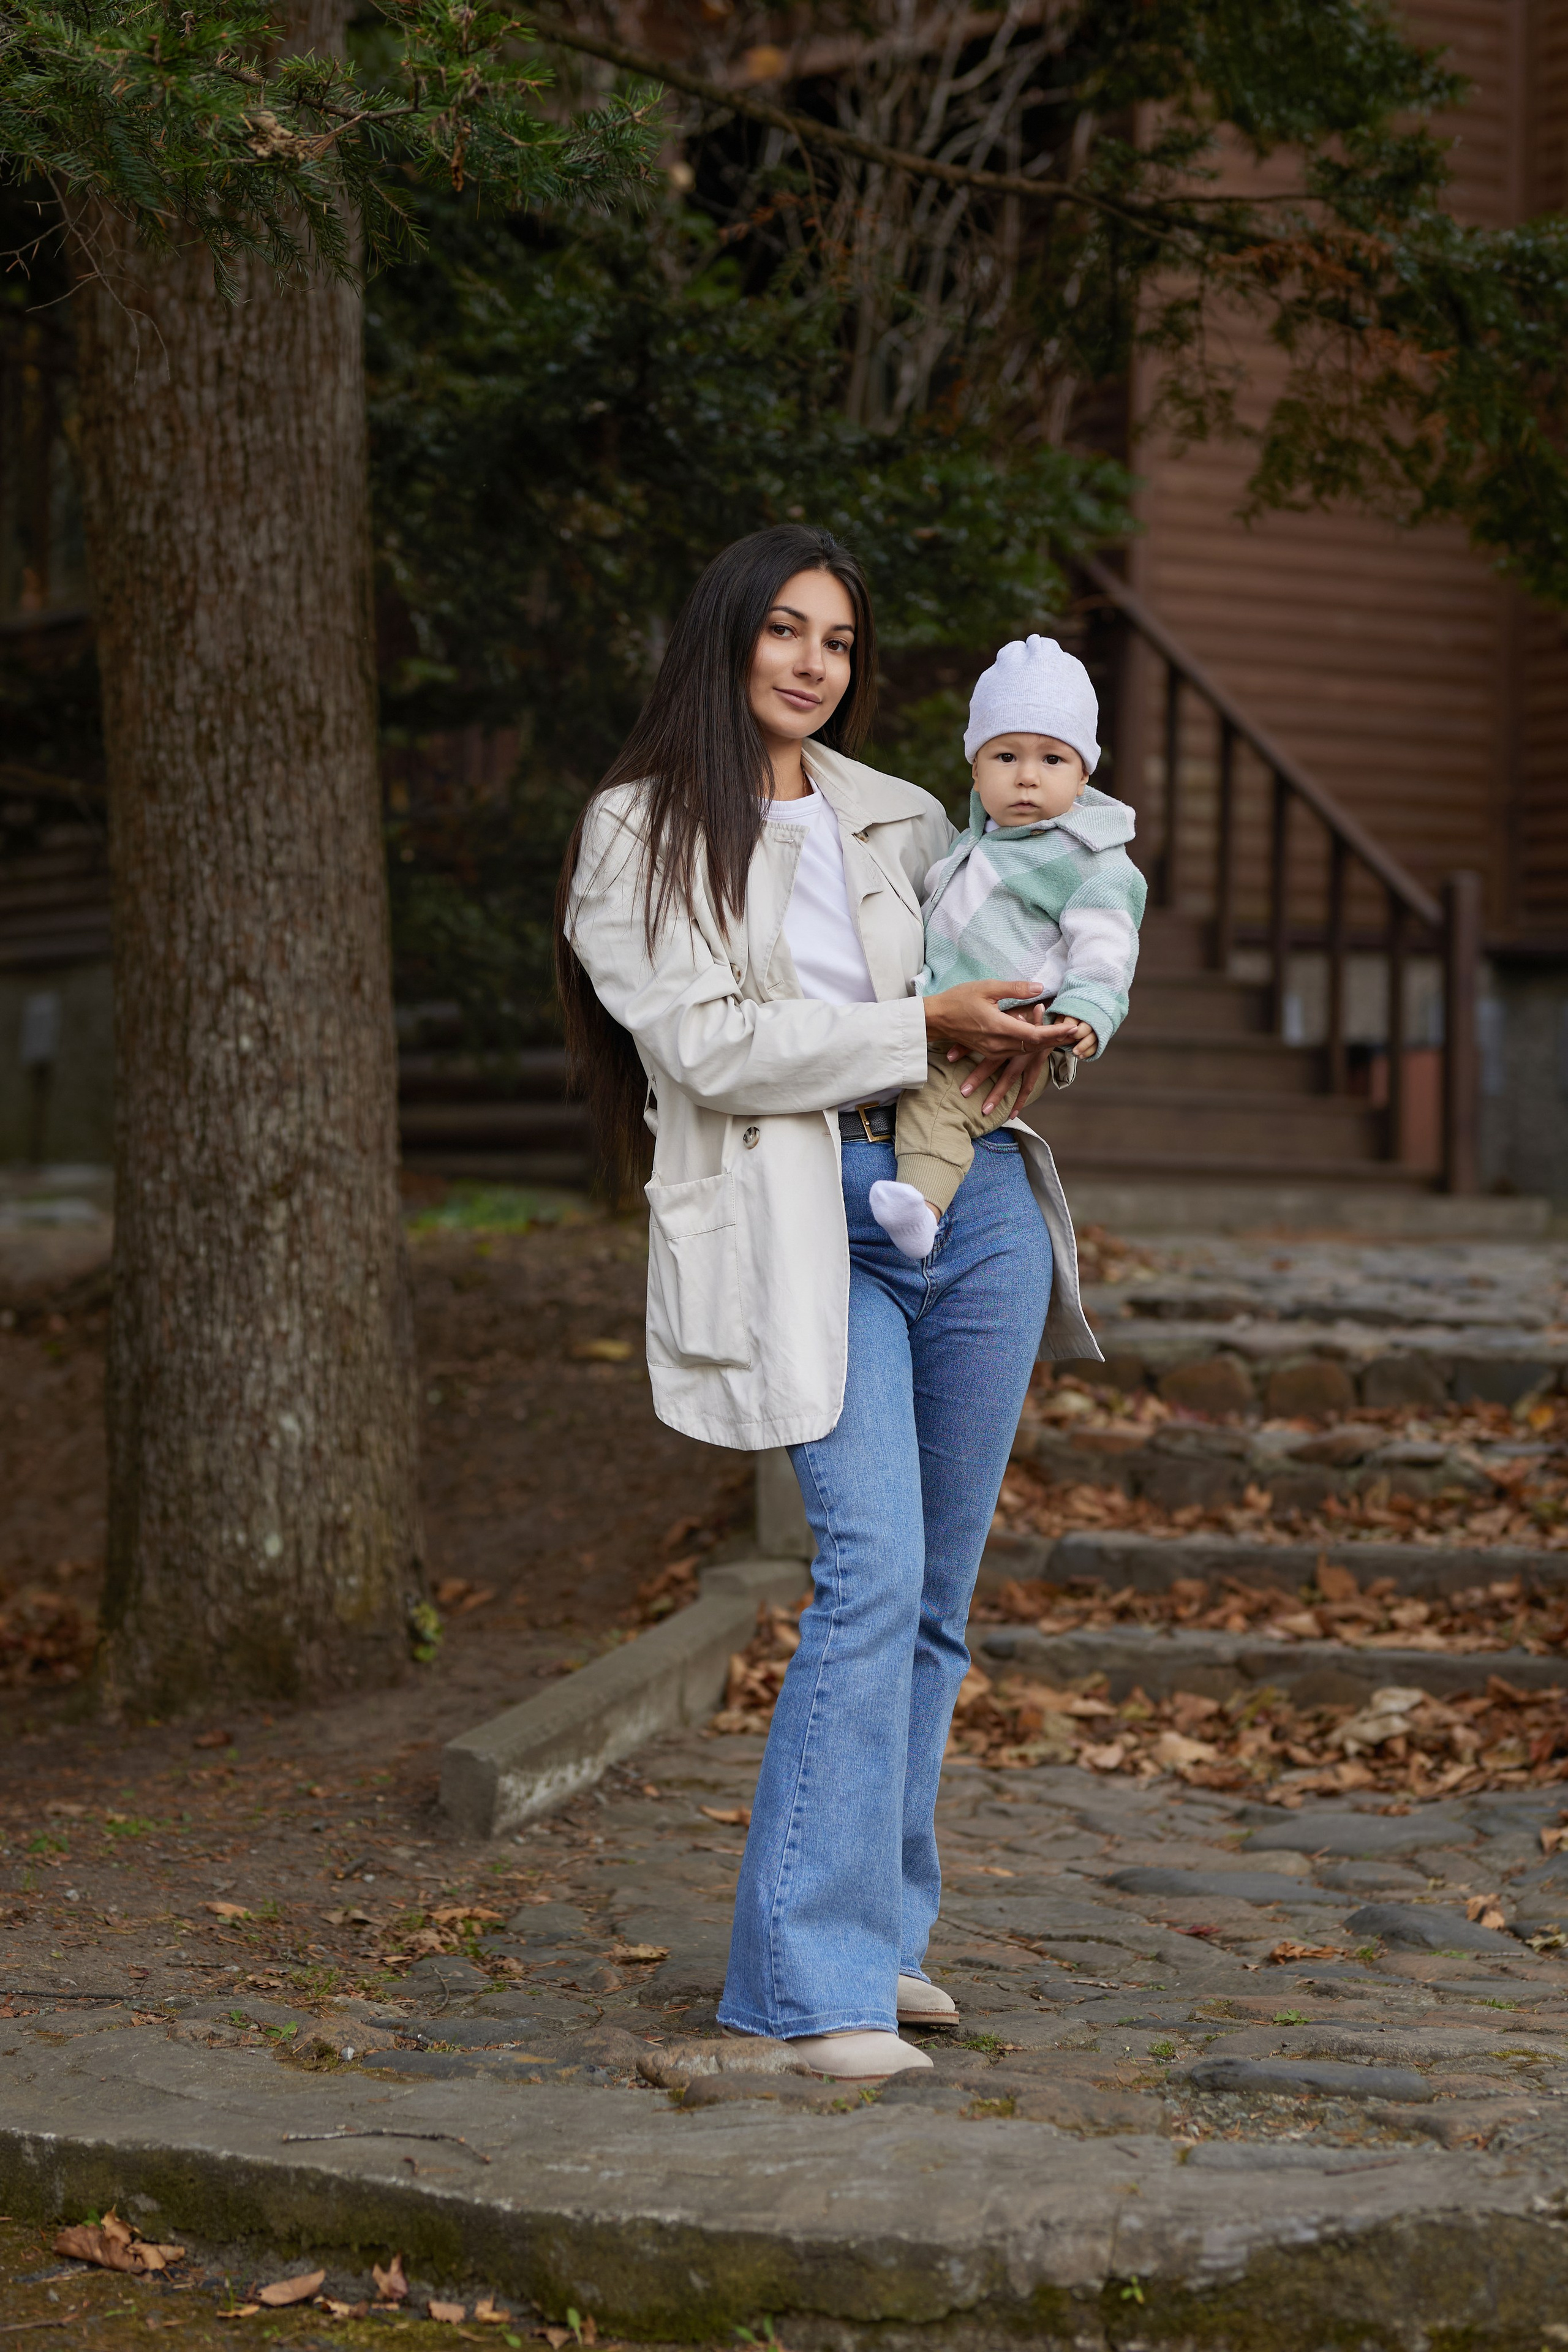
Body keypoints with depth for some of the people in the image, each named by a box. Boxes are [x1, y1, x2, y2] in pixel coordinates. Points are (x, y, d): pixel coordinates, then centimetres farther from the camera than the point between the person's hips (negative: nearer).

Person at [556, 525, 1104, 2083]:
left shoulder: (900, 823, 17)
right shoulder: (643, 837, 3)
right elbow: (712, 1047, -9)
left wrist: (1029, 1032, 4)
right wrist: (924, 1027, -13)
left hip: (973, 1199, 5)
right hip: (804, 1224, -5)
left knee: (936, 1592, 7)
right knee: (873, 1571, -18)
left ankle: (876, 1917, 20)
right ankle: (818, 1976, -16)